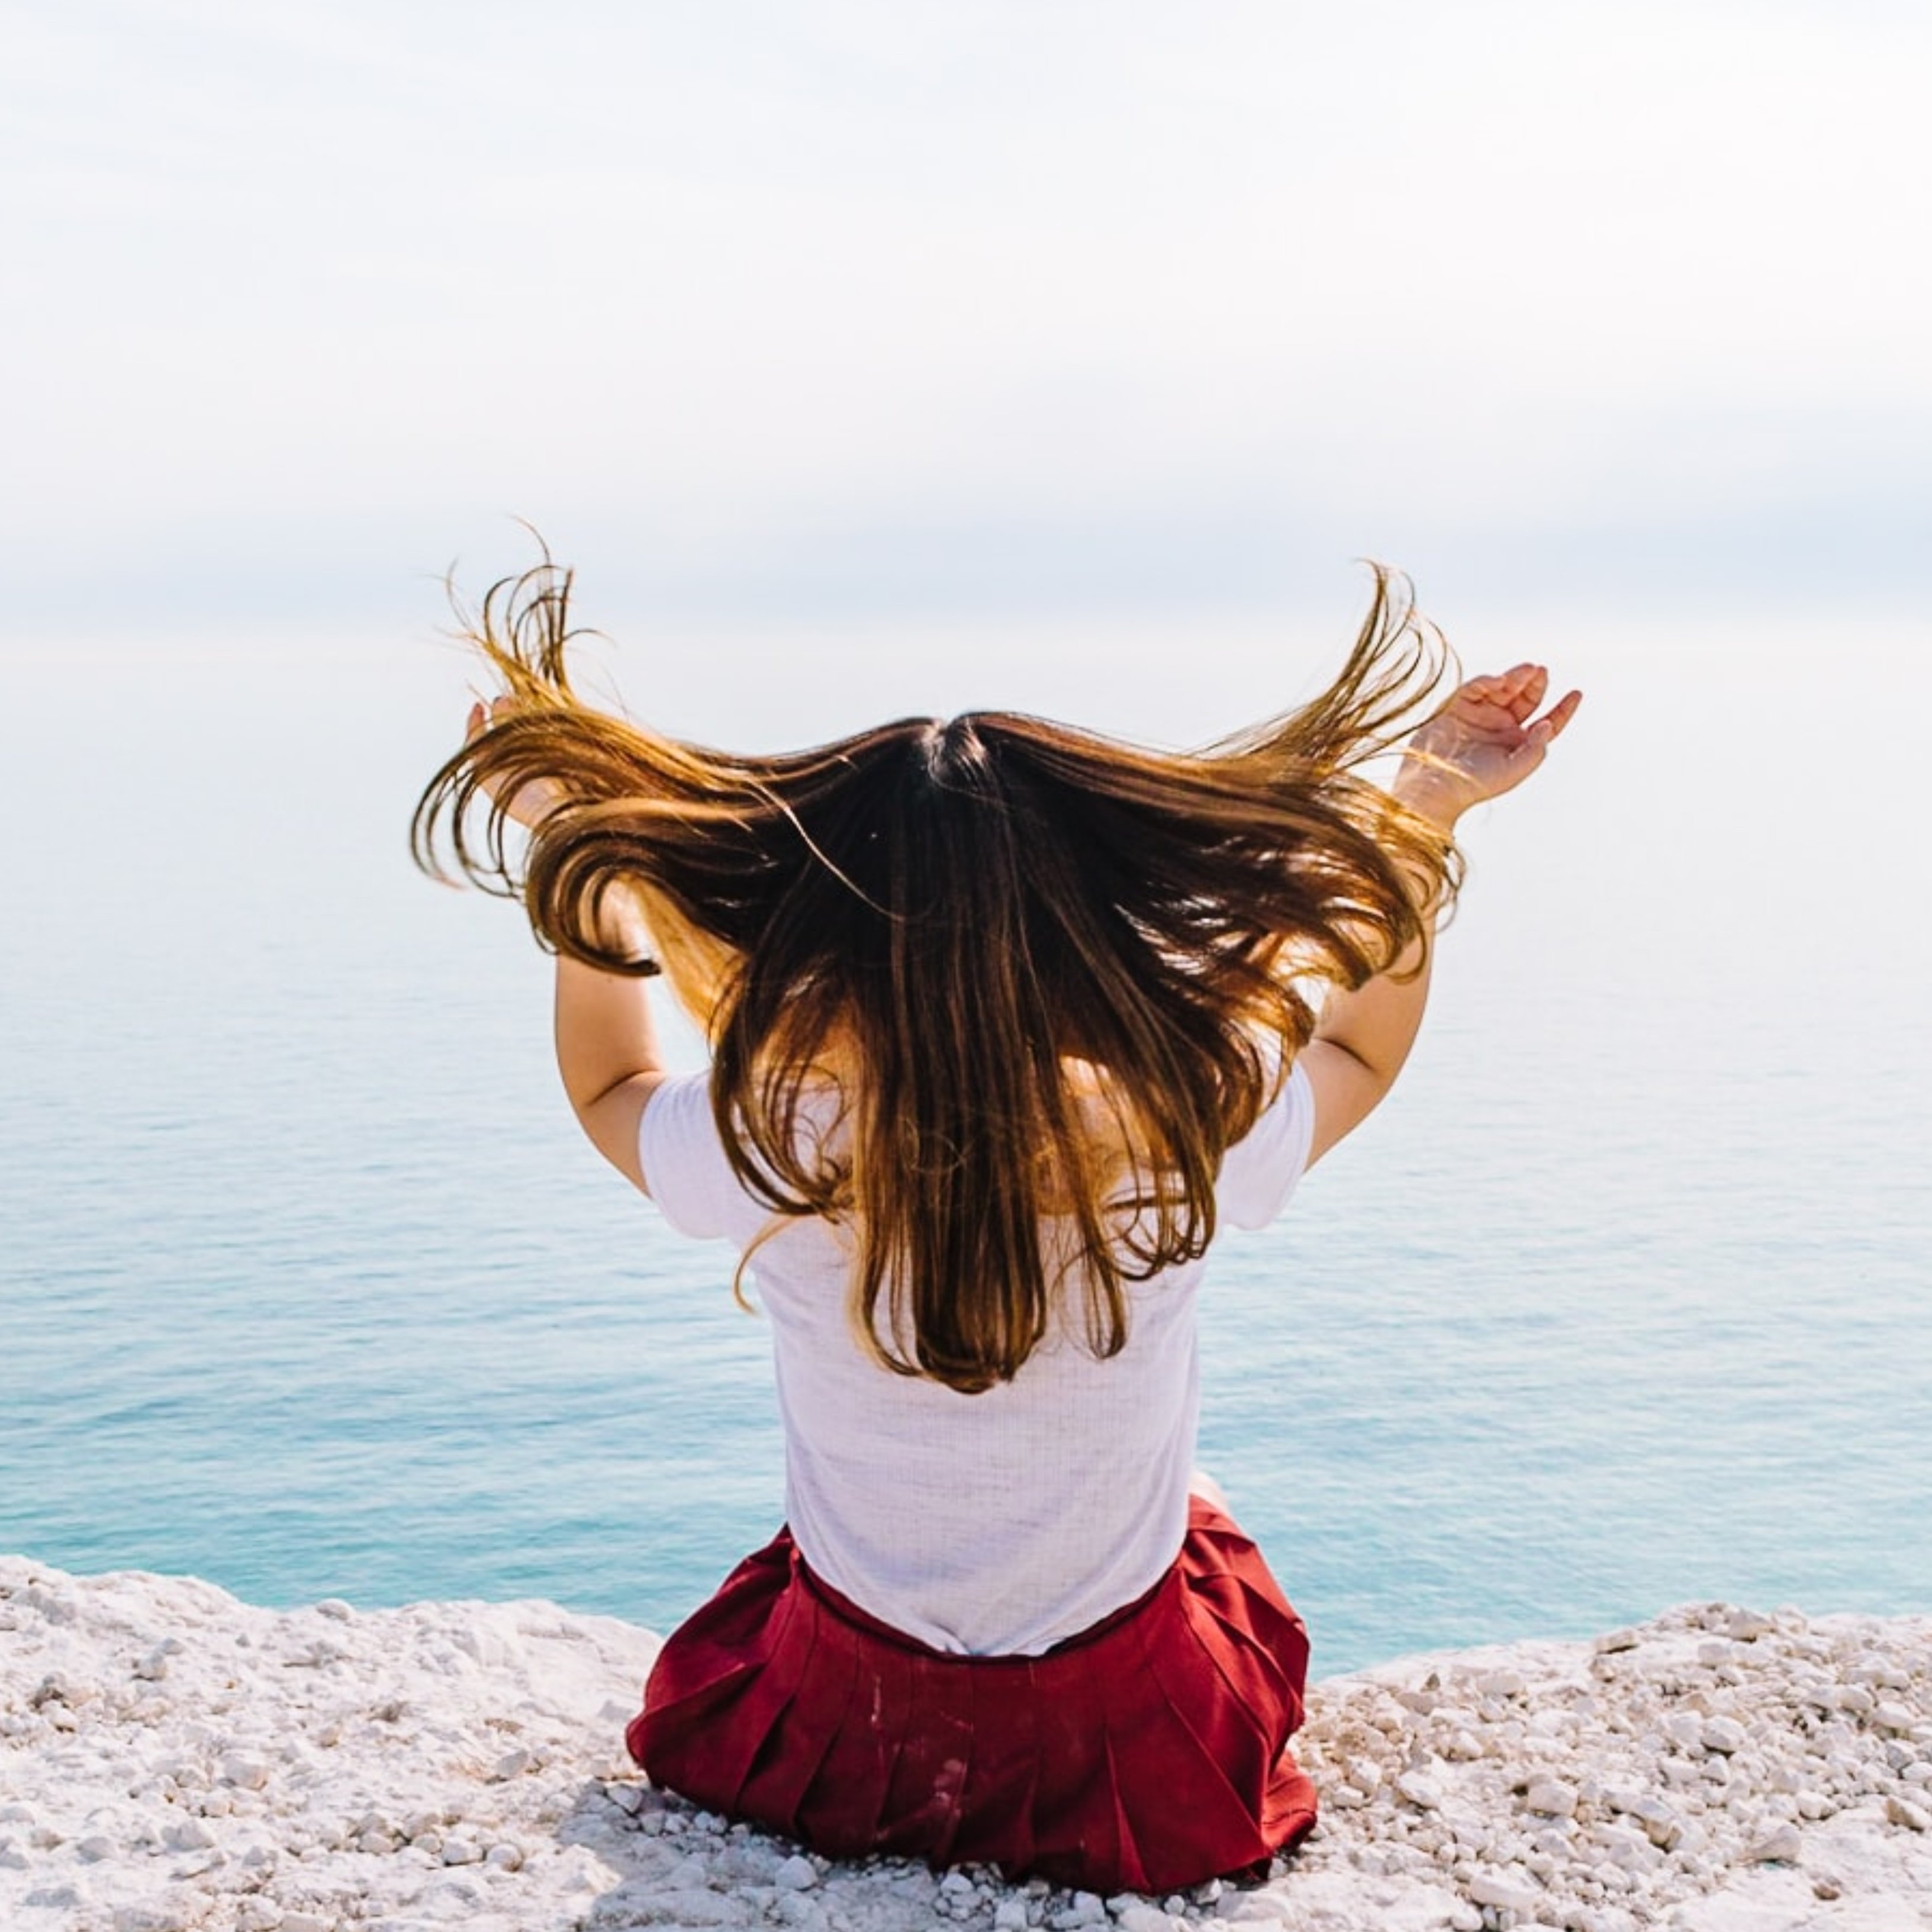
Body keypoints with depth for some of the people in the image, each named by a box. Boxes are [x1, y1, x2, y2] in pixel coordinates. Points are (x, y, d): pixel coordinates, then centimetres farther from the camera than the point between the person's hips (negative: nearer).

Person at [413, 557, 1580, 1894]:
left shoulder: (772, 1157, -27)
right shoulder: (1190, 1145, -27)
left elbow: (610, 1087, 0)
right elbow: (1362, 1049, -1)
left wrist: (579, 839, 3)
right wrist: (1429, 814, 0)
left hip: (836, 1746, 2)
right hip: (1134, 1773, -1)